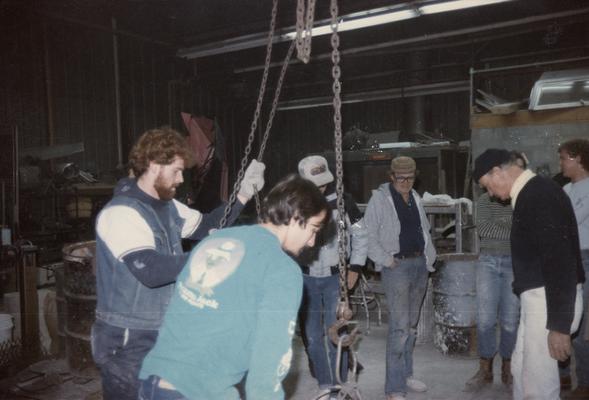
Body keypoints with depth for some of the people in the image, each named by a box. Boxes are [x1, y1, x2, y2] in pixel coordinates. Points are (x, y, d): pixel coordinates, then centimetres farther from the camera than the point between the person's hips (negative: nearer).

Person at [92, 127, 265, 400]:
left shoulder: (168, 207, 4)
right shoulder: (121, 213, -22)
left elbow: (206, 227, 15)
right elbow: (150, 270, -33)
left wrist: (243, 195, 3)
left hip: (163, 336, 8)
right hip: (128, 343, -8)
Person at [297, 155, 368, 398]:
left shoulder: (342, 201, -7)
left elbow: (361, 235, 2)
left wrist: (355, 268, -1)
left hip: (336, 277, -2)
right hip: (307, 278, 2)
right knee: (313, 335, 9)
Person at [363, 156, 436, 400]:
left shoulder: (415, 198, 14)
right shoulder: (380, 198, -6)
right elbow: (369, 235, -8)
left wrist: (430, 257, 9)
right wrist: (386, 260, -15)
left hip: (419, 264, 7)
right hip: (397, 266, -7)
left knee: (412, 324, 15)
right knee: (399, 326, -11)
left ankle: (406, 375, 29)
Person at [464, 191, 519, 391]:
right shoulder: (484, 200, 2)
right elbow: (482, 227, -13)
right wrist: (513, 234, -14)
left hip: (515, 264, -1)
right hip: (488, 262, 1)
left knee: (510, 320, 1)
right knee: (485, 318, -2)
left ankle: (508, 369, 18)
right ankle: (485, 370, 9)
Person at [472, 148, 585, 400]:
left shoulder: (540, 194, -19)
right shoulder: (531, 193, 11)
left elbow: (560, 260, -24)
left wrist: (559, 324, -23)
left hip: (552, 301, -10)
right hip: (537, 297, 10)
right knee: (521, 369, 20)